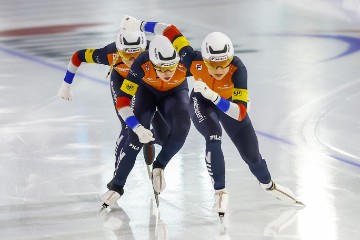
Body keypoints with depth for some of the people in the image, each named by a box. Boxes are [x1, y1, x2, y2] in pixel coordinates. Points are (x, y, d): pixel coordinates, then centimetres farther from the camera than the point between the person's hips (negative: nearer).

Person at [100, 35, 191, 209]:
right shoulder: (142, 64, -38)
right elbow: (122, 101, -34)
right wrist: (138, 128, -42)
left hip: (175, 92, 1)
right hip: (146, 90, -1)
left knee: (181, 129, -25)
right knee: (136, 136, -19)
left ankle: (159, 167, -1)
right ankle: (117, 186, -8)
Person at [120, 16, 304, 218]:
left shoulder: (238, 70, -41)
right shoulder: (194, 61, -38)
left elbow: (240, 112, -44)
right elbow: (172, 32, -24)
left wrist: (214, 96, -57)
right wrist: (139, 25, -16)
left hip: (228, 102, 0)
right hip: (201, 102, 0)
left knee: (251, 154, 8)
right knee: (213, 137, -29)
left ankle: (269, 185, 40)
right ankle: (220, 191, -13)